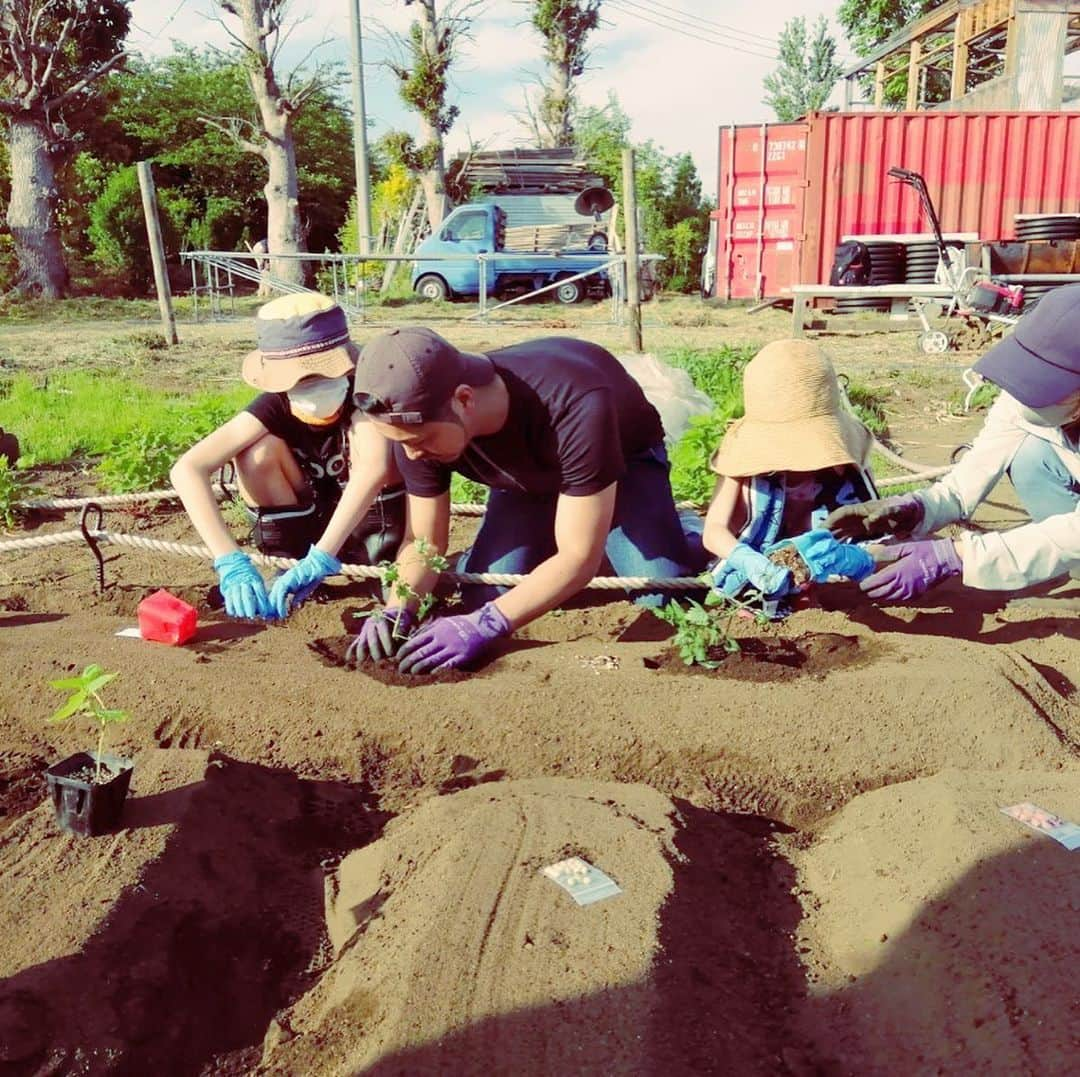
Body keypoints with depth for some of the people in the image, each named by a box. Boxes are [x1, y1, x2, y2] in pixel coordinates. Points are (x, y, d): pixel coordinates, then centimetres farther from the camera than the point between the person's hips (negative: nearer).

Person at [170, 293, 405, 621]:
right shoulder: (274, 406, -21)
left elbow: (375, 467, -47)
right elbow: (187, 469, -33)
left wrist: (322, 557, -56)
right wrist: (231, 562, -47)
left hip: (369, 528, -2)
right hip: (304, 528, 2)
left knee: (368, 434, -30)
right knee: (259, 451, -26)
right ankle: (288, 565, -10)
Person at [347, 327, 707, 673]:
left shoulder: (575, 406, -46)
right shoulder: (418, 425, -30)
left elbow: (579, 556, -40)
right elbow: (423, 541, -17)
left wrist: (483, 625, -48)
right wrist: (396, 611, -36)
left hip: (626, 459, -4)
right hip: (528, 476, 4)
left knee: (663, 593, -22)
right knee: (485, 594, -12)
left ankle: (677, 529, 14)